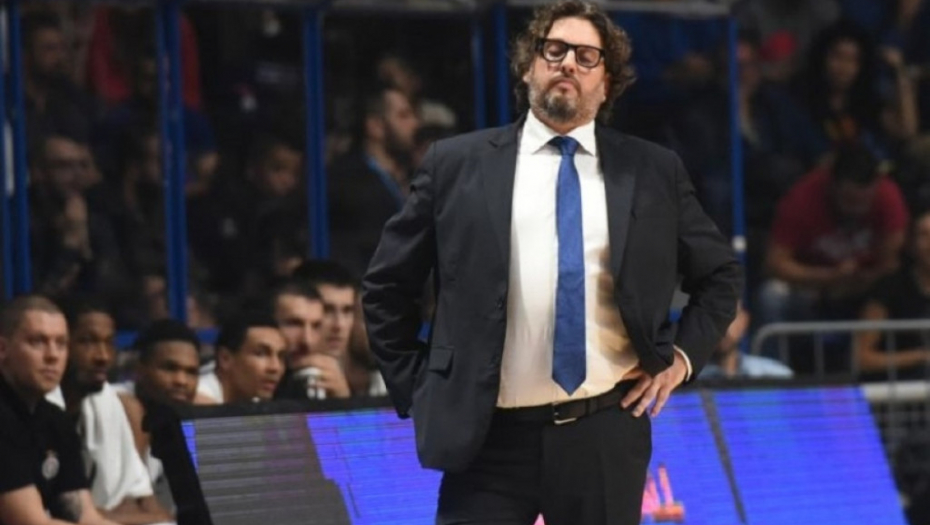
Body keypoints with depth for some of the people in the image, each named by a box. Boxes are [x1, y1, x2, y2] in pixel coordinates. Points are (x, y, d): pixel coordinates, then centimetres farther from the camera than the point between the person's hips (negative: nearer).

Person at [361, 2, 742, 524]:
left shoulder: (654, 171, 8)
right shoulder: (458, 165, 5)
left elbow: (721, 274, 20)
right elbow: (388, 285, 11)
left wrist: (684, 355, 7)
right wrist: (417, 389, 5)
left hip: (607, 436, 1)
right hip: (490, 438, -1)